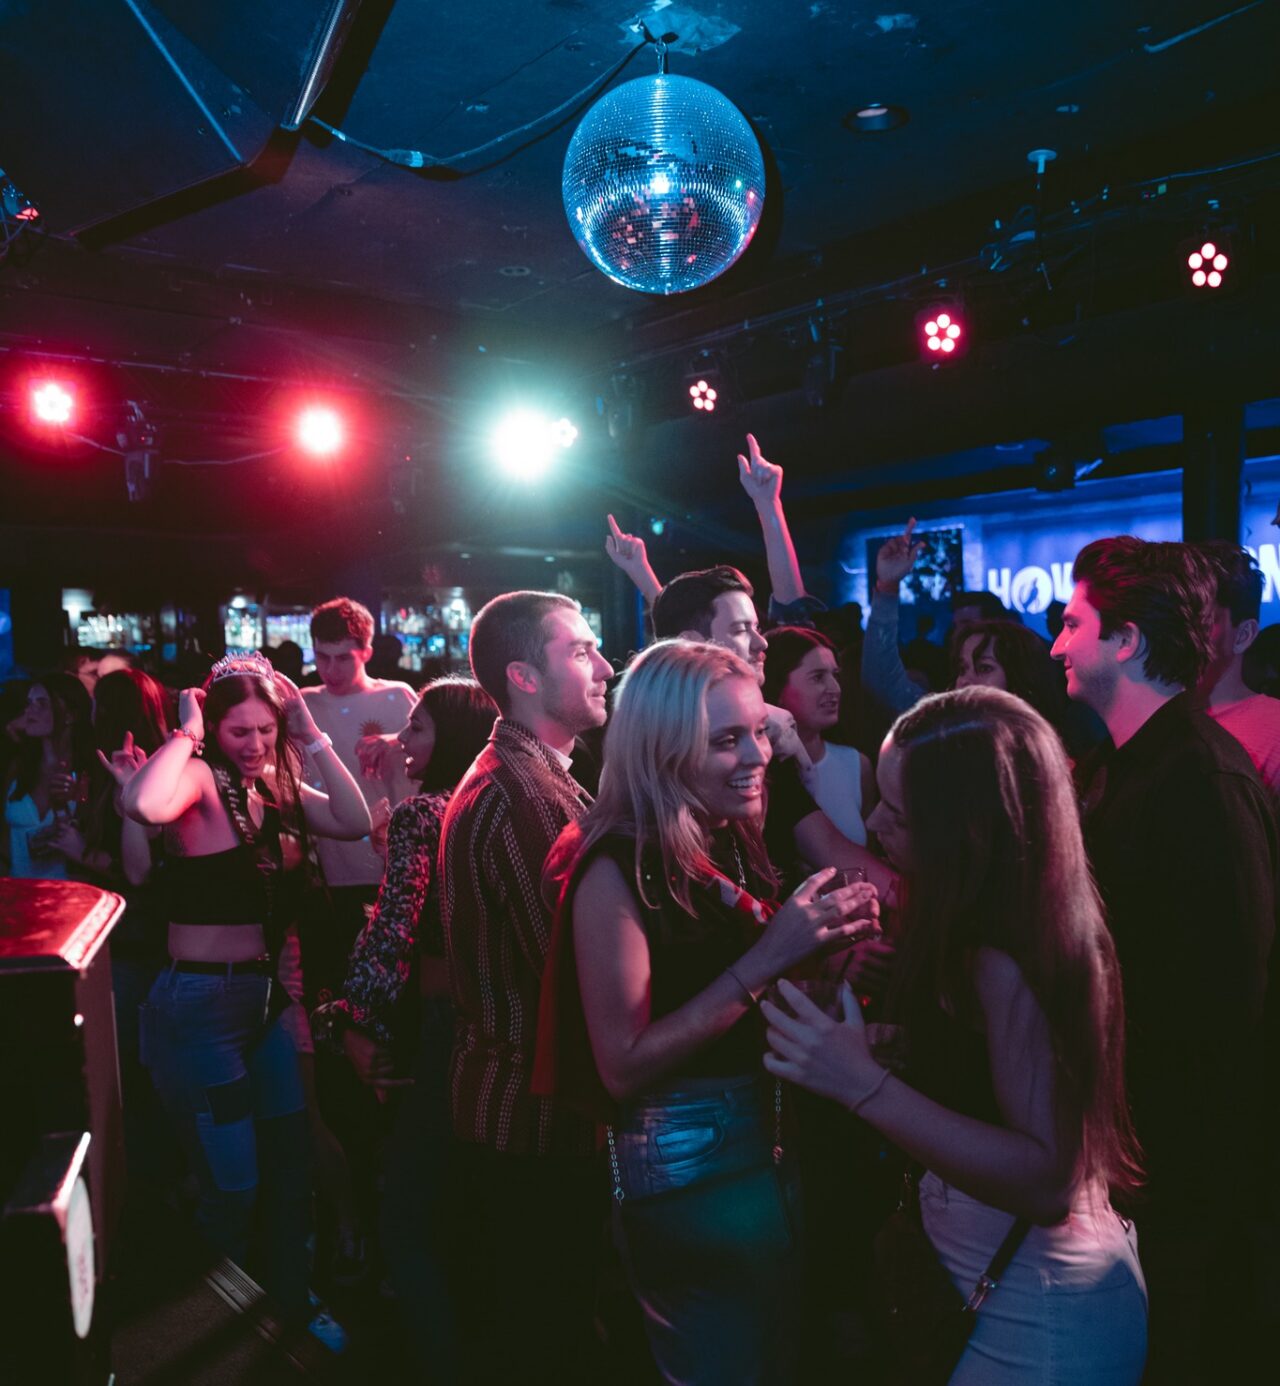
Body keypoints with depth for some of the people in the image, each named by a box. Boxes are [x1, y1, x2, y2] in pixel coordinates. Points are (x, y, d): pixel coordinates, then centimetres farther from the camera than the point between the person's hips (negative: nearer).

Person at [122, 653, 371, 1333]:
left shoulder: (271, 787, 6)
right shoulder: (199, 778, -16)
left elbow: (354, 822, -6)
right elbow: (143, 804, -40)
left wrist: (312, 736, -9)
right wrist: (186, 732, -24)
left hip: (262, 997, 7)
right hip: (199, 1004, -7)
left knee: (290, 1166, 17)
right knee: (232, 1188, 5)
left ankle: (291, 1308, 38)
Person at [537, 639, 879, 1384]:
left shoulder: (730, 848, 2)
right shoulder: (617, 870, -21)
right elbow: (623, 1066, -23)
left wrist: (818, 944, -7)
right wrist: (765, 959, -27)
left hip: (767, 1147, 8)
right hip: (689, 1176, -8)